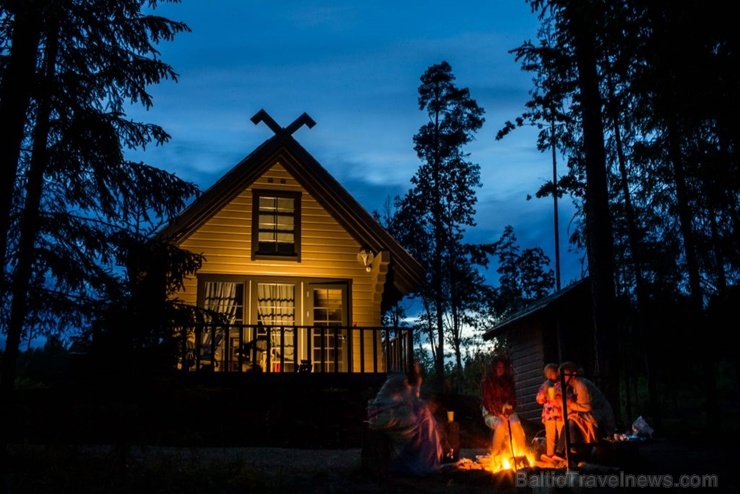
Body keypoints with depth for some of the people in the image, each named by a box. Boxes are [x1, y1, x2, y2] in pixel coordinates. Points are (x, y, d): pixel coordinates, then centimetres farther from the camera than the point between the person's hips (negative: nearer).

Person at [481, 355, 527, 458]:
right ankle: (495, 455, -19)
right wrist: (499, 415, -18)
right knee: (501, 425, -34)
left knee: (515, 424, -29)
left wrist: (508, 410, -9)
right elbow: (487, 401, -8)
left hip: (507, 412, 3)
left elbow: (513, 399, 10)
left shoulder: (509, 381, 9)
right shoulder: (487, 381, -3)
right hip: (491, 413, -3)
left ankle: (520, 454, -26)